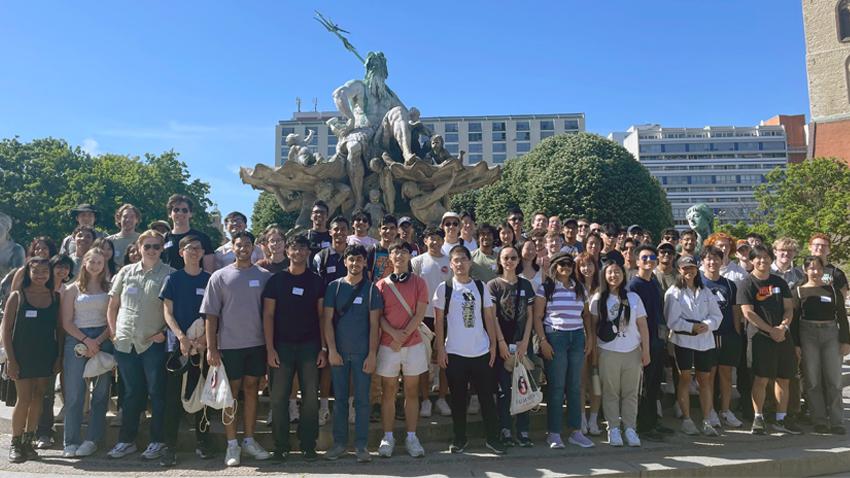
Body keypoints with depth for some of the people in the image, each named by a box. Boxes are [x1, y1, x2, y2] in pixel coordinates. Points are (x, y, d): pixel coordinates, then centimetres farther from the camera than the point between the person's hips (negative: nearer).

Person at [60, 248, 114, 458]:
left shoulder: (109, 288, 9)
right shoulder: (72, 289, 10)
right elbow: (66, 322, 4)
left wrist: (97, 342, -10)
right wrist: (86, 340, -8)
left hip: (103, 341, 0)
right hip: (76, 340, 0)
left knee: (100, 392, 0)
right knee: (74, 393, -1)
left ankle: (92, 440, 8)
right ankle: (71, 442, 6)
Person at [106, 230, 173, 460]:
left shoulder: (169, 274, -3)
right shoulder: (126, 272, 9)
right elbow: (113, 305, 15)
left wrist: (165, 331, -12)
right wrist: (113, 331, 7)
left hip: (153, 343, -4)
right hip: (125, 342, 4)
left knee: (156, 393, 3)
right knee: (131, 393, 13)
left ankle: (157, 441, 13)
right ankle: (126, 440, 24)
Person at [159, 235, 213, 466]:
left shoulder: (210, 279, 7)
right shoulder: (173, 279, 5)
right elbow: (168, 313, 1)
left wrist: (204, 339, -10)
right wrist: (182, 337, -13)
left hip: (202, 345, 1)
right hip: (177, 344, -1)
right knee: (174, 397, 0)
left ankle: (202, 442, 18)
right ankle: (170, 447, 7)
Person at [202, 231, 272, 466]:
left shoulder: (264, 276, 2)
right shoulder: (220, 276, -1)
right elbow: (211, 314, -2)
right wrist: (211, 347, -6)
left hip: (257, 343, 2)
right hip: (229, 344, -2)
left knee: (251, 390, 11)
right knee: (231, 394, 6)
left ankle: (249, 440, 23)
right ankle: (232, 445, 16)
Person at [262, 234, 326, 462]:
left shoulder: (316, 281, 5)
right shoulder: (276, 280, 3)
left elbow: (322, 315, 5)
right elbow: (268, 315, 1)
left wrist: (323, 348, -1)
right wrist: (270, 348, -7)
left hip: (310, 345, 1)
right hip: (282, 345, 0)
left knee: (311, 396, 2)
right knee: (279, 396, 1)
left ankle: (308, 445, 13)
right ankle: (281, 445, 14)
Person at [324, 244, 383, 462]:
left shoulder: (370, 289, 1)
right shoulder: (334, 286, 3)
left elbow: (373, 324, -1)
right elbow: (327, 320, 1)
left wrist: (372, 354, -7)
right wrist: (332, 350, -7)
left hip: (362, 352, -1)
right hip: (338, 352, 1)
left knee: (362, 399, 3)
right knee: (340, 398, 8)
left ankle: (361, 444, 11)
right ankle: (340, 442, 19)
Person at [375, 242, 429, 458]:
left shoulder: (419, 282, 3)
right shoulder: (381, 285, 5)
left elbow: (419, 314, -4)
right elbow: (378, 317, -1)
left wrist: (403, 335, -12)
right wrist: (394, 334, -15)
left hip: (413, 344, 0)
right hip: (388, 345, 0)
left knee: (412, 391, 7)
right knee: (388, 391, 6)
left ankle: (411, 438, 14)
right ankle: (388, 438, 14)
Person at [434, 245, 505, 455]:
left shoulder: (481, 287, 6)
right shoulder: (444, 288, -1)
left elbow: (489, 317, 8)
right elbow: (439, 320, 0)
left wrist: (493, 344, 2)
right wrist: (440, 348, -5)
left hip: (481, 351, 2)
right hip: (454, 352, -2)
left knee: (487, 396, 6)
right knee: (458, 398, 8)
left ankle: (492, 437, 19)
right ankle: (459, 438, 22)